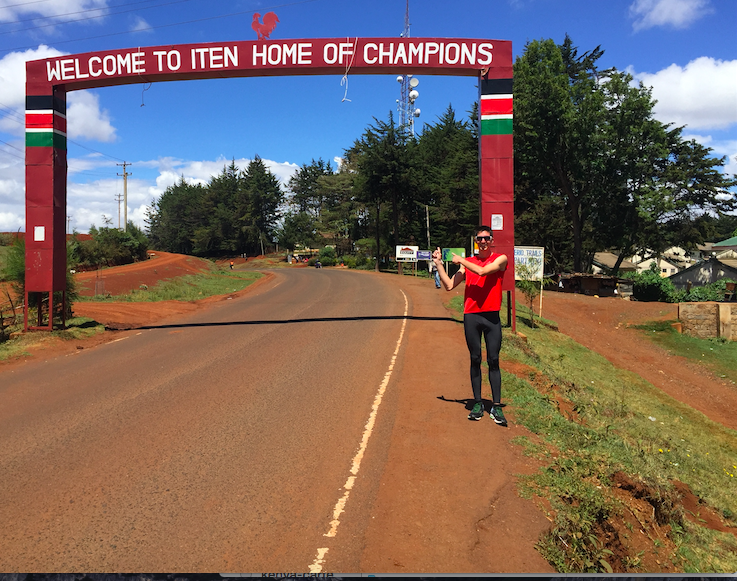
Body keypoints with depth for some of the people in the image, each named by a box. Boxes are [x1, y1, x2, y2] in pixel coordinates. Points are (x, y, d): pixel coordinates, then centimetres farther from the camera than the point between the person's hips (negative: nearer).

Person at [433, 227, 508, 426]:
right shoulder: (467, 262, 13)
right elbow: (449, 285, 10)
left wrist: (460, 260, -2)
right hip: (471, 316, 2)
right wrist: (438, 264, 6)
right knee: (475, 360, 6)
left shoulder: (500, 259, 4)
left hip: (492, 316, -2)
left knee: (493, 360, -2)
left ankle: (496, 407, 2)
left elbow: (482, 271, -14)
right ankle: (477, 403, 13)